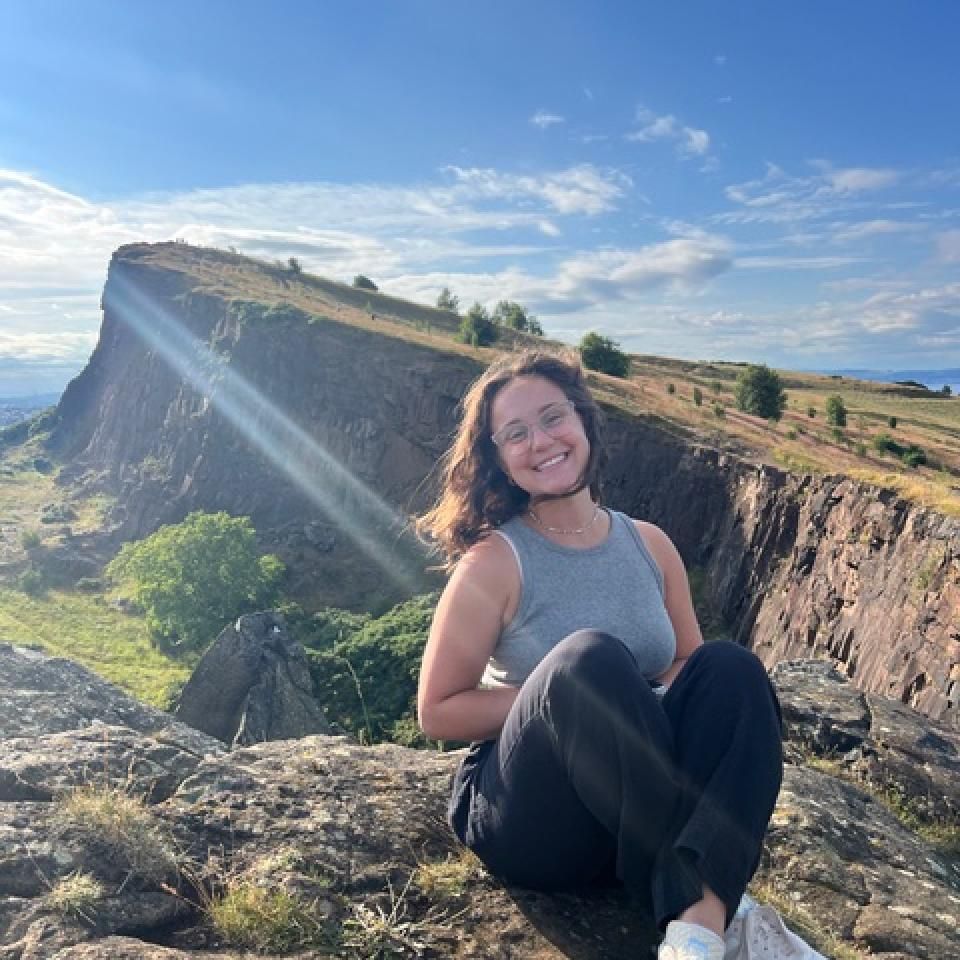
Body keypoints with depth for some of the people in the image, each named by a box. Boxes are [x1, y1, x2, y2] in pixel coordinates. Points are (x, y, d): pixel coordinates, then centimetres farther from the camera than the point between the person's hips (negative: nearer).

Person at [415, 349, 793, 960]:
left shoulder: (649, 544, 4)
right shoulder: (495, 561, -9)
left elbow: (689, 670, 12)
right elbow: (437, 712, -6)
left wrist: (634, 705, -13)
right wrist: (570, 693, -17)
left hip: (641, 808, 4)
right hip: (530, 820, -4)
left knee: (730, 667, -22)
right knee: (592, 656, -31)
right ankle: (693, 899, -22)